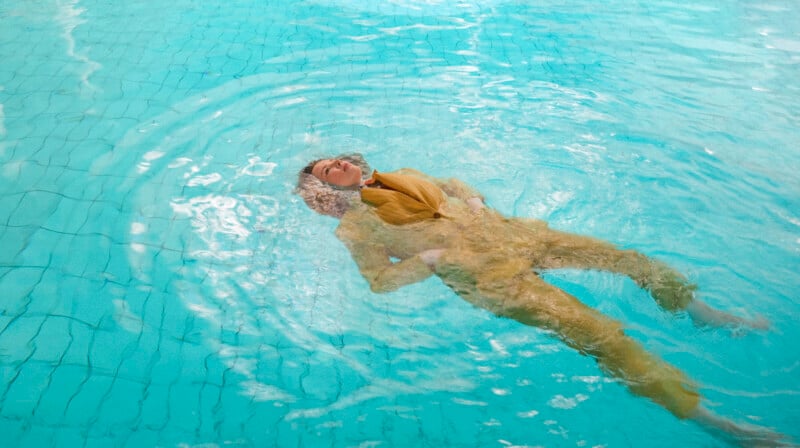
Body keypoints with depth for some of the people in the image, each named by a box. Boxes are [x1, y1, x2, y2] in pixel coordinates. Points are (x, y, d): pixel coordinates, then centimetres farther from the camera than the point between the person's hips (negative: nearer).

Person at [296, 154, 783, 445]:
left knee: (629, 256, 4)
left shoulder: (405, 176, 23)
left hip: (506, 232, 7)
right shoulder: (354, 226, 4)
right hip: (479, 271, -7)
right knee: (599, 332, -20)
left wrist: (477, 203, 10)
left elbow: (456, 186, 31)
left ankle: (700, 312, 27)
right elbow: (380, 280, -5)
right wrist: (431, 257, -15)